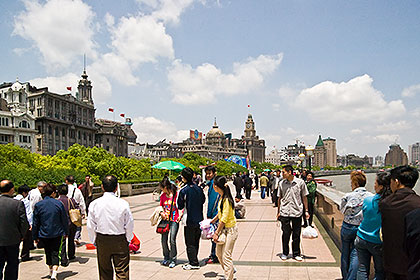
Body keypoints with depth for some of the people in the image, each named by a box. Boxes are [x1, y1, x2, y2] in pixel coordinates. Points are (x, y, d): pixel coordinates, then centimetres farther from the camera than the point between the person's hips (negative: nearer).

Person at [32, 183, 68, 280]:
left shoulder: (38, 205, -6)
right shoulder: (58, 203, -9)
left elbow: (35, 223, 0)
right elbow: (65, 220, -2)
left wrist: (35, 236, 10)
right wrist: (66, 232, 10)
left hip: (43, 235, 2)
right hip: (57, 233, -2)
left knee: (48, 253, 18)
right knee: (55, 253, 3)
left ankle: (51, 271, 32)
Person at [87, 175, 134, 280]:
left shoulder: (94, 204, -8)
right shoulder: (123, 204, -13)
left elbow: (90, 226, -1)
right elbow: (129, 225, -7)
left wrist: (95, 241, 12)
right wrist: (128, 240, 8)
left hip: (101, 241, 2)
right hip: (120, 241, -2)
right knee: (122, 272, 8)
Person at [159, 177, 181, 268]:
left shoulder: (176, 195, -10)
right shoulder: (163, 196, 6)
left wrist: (180, 216, -10)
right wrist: (162, 213, -2)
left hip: (174, 220, -5)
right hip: (165, 220, 5)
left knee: (172, 240, -6)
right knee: (163, 240, 5)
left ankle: (173, 260, 10)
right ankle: (166, 257, 26)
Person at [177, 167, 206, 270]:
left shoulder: (183, 191, -16)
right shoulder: (199, 189, 0)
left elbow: (180, 206, -9)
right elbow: (203, 200, 13)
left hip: (189, 221, -6)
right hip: (199, 220, 6)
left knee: (190, 243, 5)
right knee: (196, 242, 17)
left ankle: (194, 263, 8)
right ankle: (193, 261, 27)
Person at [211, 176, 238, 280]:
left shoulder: (226, 200, -24)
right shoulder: (222, 197, 4)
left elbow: (224, 219, -23)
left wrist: (216, 233, -18)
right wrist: (213, 220, 27)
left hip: (230, 230, -9)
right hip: (223, 228, 9)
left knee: (226, 256, -1)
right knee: (219, 252, 17)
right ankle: (230, 270, 37)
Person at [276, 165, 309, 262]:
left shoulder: (300, 182, -3)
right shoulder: (281, 183, 2)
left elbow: (304, 197, 5)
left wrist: (306, 211, 4)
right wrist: (278, 212, 9)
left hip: (297, 212, -1)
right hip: (285, 213, 1)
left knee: (296, 234, 8)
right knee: (286, 234, 5)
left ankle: (296, 254, 22)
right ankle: (285, 253, 22)